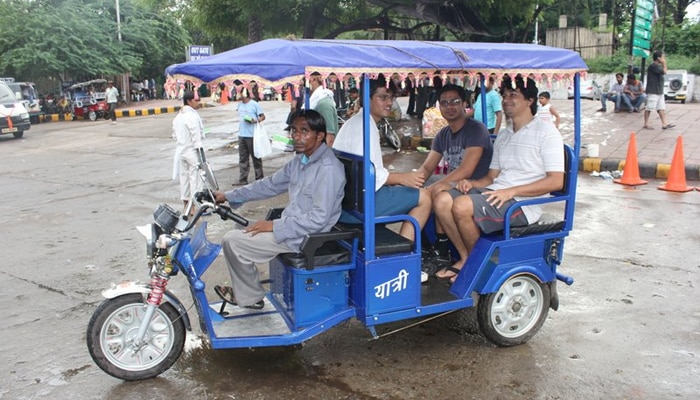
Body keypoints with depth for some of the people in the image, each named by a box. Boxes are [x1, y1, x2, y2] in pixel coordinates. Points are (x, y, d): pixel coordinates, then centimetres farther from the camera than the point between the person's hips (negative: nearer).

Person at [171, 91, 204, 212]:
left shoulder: (178, 116, 10)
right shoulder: (192, 116, -17)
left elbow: (175, 134, 14)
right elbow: (196, 136, -19)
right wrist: (200, 151, -17)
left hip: (181, 151, 8)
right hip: (192, 151, -8)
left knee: (184, 176, 13)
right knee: (194, 178, -2)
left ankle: (186, 203, 22)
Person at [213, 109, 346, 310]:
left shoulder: (328, 169, -22)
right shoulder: (300, 160, 7)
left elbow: (319, 218, -26)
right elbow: (270, 184, 15)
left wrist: (274, 226, -21)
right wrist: (229, 196, 12)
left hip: (305, 237, -9)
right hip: (292, 224, 9)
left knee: (232, 241, -9)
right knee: (236, 233, 15)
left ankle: (250, 297, 12)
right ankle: (244, 292, 26)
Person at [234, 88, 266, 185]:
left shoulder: (254, 104, -8)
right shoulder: (240, 104, 12)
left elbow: (263, 116, -8)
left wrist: (256, 121, -26)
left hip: (252, 135, -7)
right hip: (241, 135, 7)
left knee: (255, 157, 4)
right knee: (243, 158, 8)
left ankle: (259, 178, 14)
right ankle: (242, 179, 13)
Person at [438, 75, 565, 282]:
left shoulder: (546, 132, -3)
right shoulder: (502, 136, 22)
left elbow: (556, 181, -12)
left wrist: (511, 191, -21)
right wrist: (471, 183, -2)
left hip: (522, 203, -8)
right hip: (496, 194, 8)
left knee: (462, 206, -28)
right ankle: (465, 257, -4)